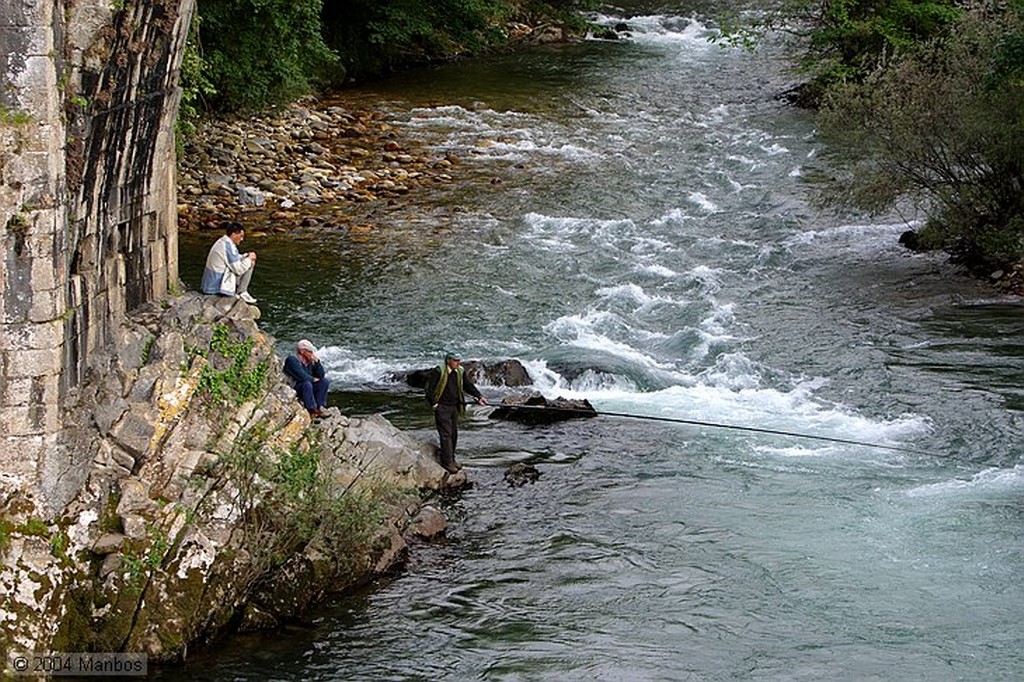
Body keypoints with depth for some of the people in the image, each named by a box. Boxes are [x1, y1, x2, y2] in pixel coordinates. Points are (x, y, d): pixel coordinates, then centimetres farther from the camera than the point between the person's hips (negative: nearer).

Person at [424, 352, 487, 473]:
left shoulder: (460, 372, 6)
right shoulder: (438, 371, -14)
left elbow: (468, 386, 12)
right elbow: (429, 387, -11)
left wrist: (479, 396, -1)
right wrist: (433, 404, -12)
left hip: (454, 407, 7)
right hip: (442, 407, -7)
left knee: (454, 434, 12)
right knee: (446, 434, -10)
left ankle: (451, 459, 23)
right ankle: (447, 462, -9)